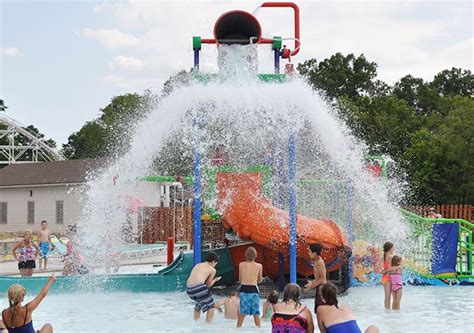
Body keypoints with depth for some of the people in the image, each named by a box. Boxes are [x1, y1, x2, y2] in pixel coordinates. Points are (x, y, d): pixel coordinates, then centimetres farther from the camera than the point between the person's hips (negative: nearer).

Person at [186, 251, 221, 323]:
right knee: (210, 307, 9)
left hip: (189, 289, 7)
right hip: (199, 287, -7)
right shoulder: (212, 270, 9)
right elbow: (208, 285, 11)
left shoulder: (197, 265, 25)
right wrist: (215, 280, 29)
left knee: (198, 304, 33)